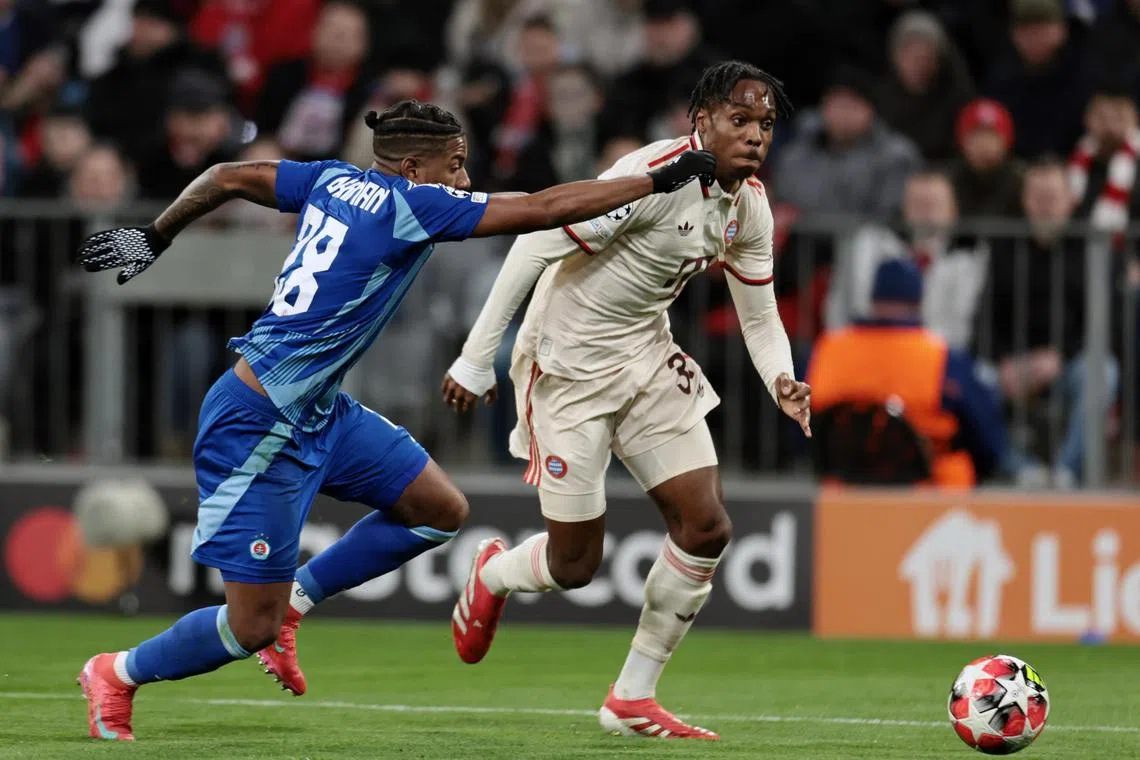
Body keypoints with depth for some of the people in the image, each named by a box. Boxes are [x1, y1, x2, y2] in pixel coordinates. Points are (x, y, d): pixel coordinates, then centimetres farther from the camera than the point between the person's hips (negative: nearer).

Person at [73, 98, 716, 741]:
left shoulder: (336, 181, 4)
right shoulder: (411, 204, -18)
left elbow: (228, 177, 10)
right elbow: (543, 210, -19)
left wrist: (155, 236, 23)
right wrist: (661, 179, -13)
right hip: (261, 424, -10)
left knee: (441, 510, 9)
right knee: (252, 628, -2)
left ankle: (294, 594, 18)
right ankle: (118, 674, 20)